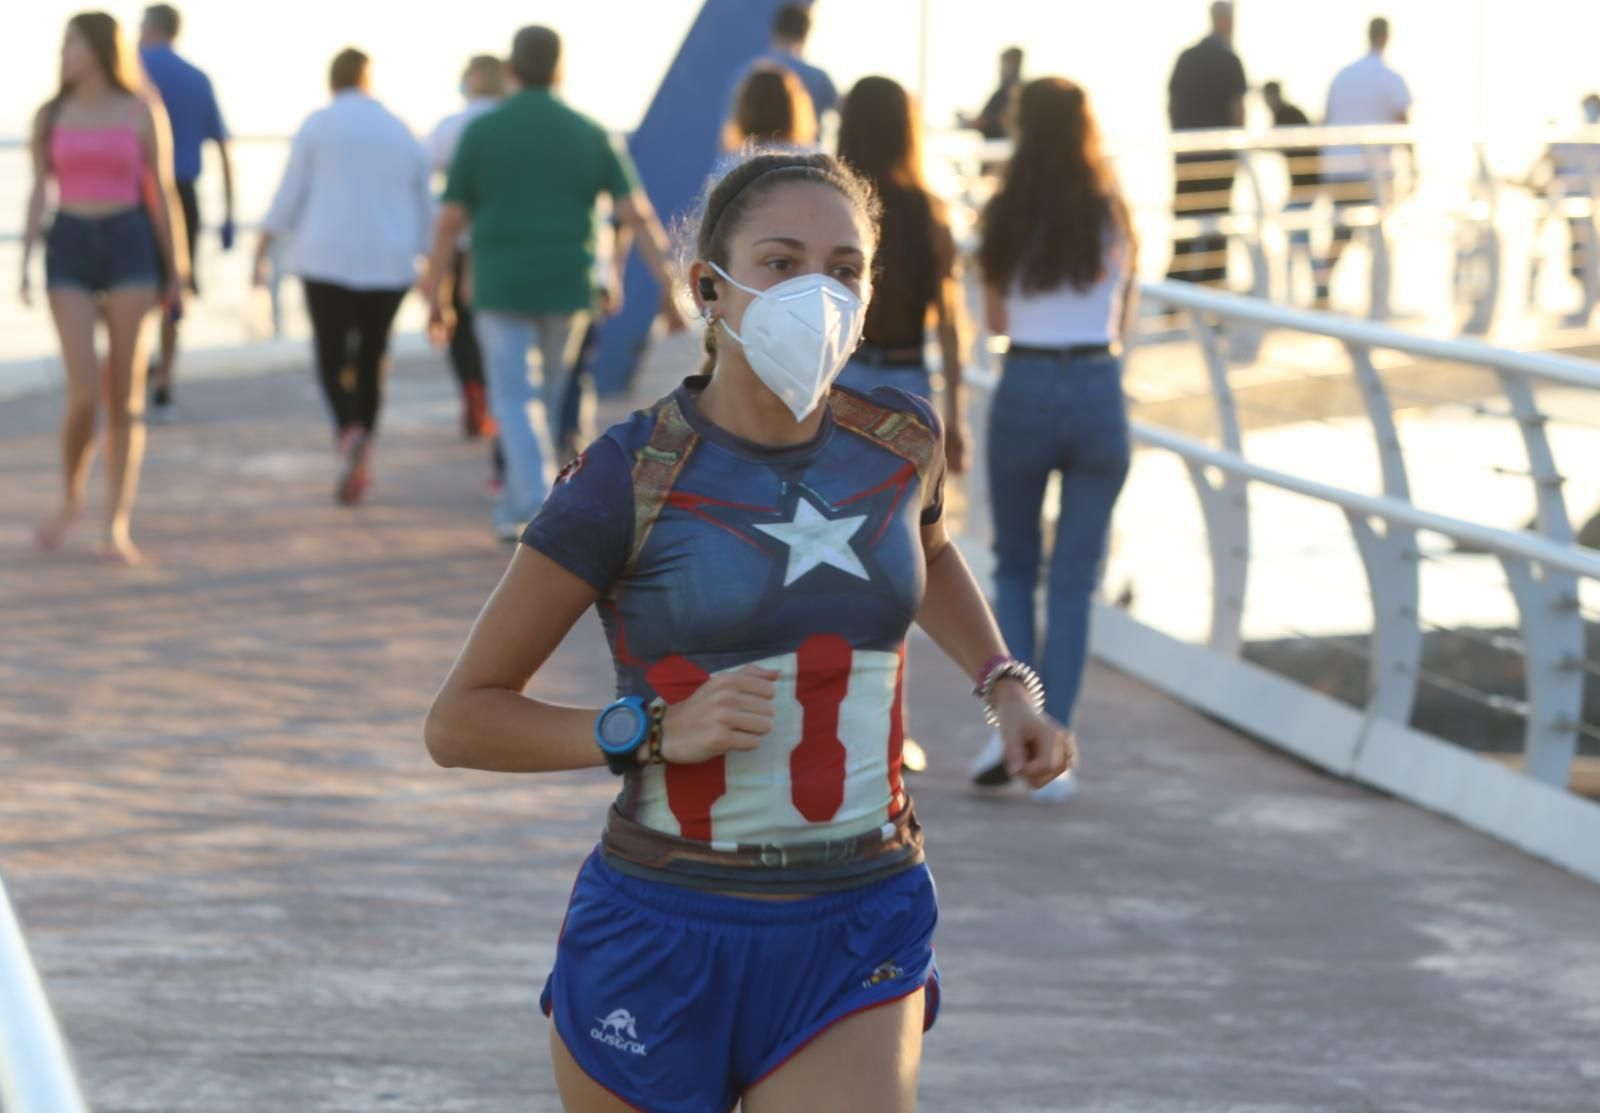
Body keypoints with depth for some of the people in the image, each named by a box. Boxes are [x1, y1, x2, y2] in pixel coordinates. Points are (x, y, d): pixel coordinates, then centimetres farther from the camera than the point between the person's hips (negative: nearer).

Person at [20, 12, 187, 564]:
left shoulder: (142, 114, 1)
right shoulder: (50, 115, 6)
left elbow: (161, 192, 4)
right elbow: (37, 195, 7)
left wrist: (176, 272, 5)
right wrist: (24, 267, -2)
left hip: (130, 249, -1)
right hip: (69, 250, 1)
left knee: (125, 398, -2)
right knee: (85, 393, -10)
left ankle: (117, 526, 3)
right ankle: (71, 498, 16)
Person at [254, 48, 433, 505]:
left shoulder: (316, 126, 0)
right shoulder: (402, 133, 11)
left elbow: (289, 196, -1)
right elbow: (425, 209, 16)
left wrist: (261, 249, 7)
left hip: (328, 260, -3)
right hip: (389, 262, 3)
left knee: (331, 356, 0)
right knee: (371, 359, 11)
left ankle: (348, 433, -27)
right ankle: (360, 462, 8)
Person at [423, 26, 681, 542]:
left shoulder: (481, 132, -3)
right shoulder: (590, 135, 2)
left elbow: (450, 219, -2)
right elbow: (637, 213, -5)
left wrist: (433, 292, 8)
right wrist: (671, 285, -4)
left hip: (502, 288, -3)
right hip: (567, 290, 3)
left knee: (515, 406, -3)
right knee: (544, 400, 21)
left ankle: (541, 511, -23)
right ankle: (514, 509, 29)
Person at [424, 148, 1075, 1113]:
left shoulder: (900, 440, 2)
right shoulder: (632, 479, -11)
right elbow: (460, 722, -7)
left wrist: (1006, 683, 12)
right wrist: (654, 729, -19)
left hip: (856, 951, 2)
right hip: (662, 931, -2)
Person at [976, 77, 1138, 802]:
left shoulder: (1006, 218, -1)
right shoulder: (1113, 217, 0)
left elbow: (994, 320, 8)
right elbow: (1124, 322, 9)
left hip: (1025, 389, 0)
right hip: (1098, 391, 0)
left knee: (1014, 565, 17)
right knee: (1074, 580, 7)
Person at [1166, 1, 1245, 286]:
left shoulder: (1186, 57, 8)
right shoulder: (1229, 60, -7)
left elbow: (1171, 104, 10)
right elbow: (1237, 107, -8)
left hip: (1185, 149, 5)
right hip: (1218, 149, -5)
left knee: (1184, 217, 5)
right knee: (1215, 218, 0)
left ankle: (1178, 280, 3)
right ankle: (1211, 278, 1)